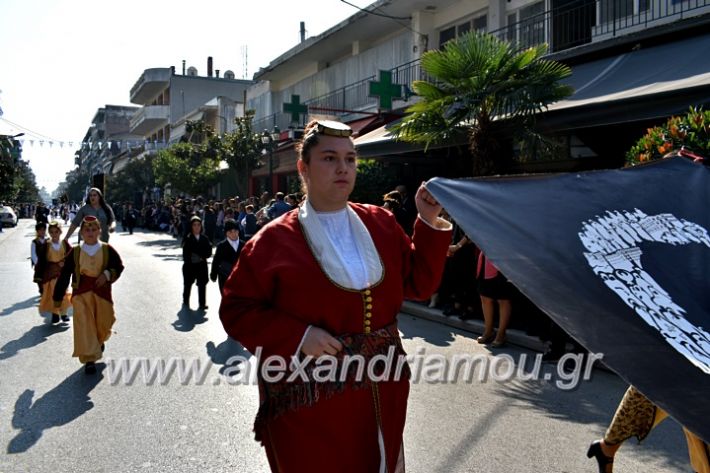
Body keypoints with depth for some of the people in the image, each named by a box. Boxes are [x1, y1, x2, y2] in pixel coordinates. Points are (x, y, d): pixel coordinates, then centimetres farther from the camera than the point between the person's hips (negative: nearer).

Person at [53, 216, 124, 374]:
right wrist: (58, 297, 6)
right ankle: (89, 359, -7)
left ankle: (100, 341, 46)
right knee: (84, 324, -10)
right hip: (81, 292, -1)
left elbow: (119, 266, 4)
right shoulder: (75, 252, 0)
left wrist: (108, 274, -18)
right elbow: (64, 275, 5)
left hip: (102, 291, 1)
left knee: (103, 322, 11)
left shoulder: (107, 250, -1)